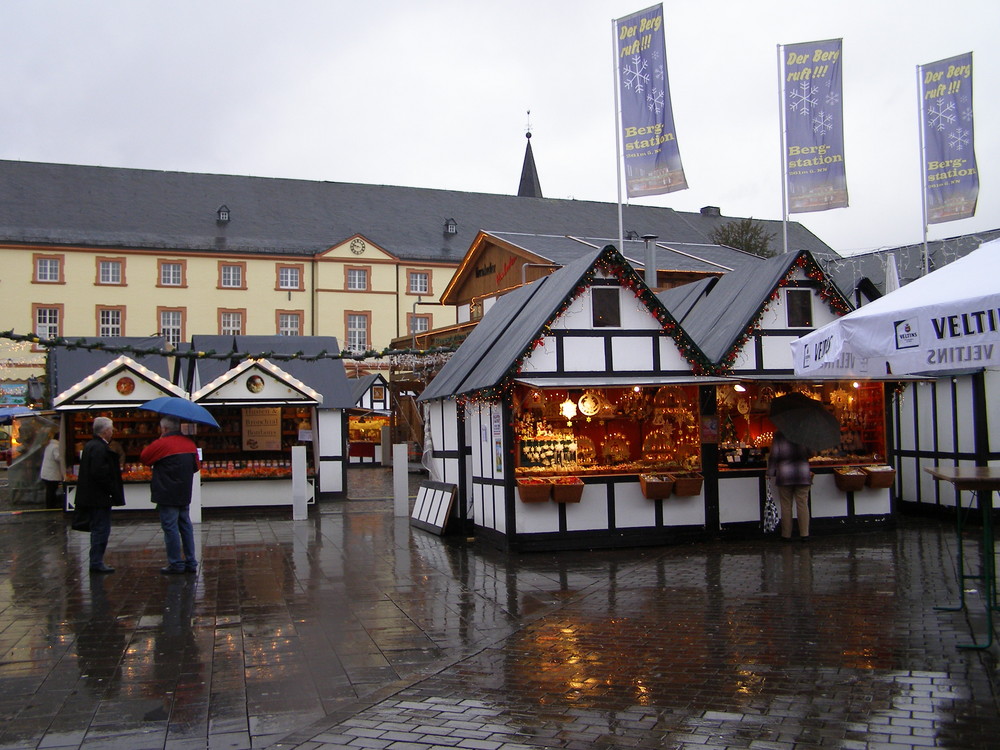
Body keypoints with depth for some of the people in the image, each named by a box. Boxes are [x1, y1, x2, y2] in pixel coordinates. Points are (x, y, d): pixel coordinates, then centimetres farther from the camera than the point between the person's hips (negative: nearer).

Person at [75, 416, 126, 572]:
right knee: (101, 530, -4)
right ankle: (97, 563, 0)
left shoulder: (90, 445, 14)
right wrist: (112, 491, -16)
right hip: (100, 497, -11)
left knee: (97, 530, 17)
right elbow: (100, 473, -25)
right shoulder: (100, 448, -19)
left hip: (92, 496, 11)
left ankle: (96, 562, 23)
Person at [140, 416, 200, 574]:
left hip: (167, 495, -7)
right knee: (185, 526, 11)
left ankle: (176, 564, 0)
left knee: (170, 527, -2)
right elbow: (196, 466, 13)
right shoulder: (190, 443, 8)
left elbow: (144, 457, -1)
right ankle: (190, 562, 13)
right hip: (184, 495, 7)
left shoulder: (161, 444, -13)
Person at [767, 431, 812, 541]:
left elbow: (774, 456, -7)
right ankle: (804, 534, 4)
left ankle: (786, 535, 9)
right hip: (803, 474, 1)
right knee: (802, 504, 5)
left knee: (786, 505, 5)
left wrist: (771, 473, 3)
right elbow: (810, 454, 9)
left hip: (785, 475, -1)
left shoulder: (779, 436, -7)